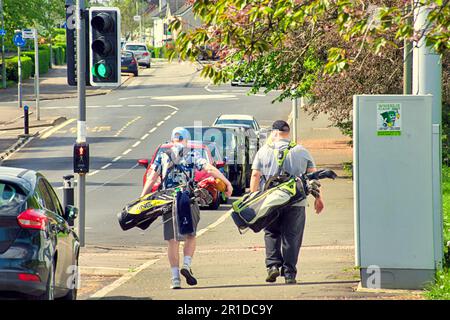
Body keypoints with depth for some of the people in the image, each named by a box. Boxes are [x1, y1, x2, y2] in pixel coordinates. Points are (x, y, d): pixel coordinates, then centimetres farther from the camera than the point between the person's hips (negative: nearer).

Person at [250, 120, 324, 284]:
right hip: (296, 203, 0)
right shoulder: (301, 151, 6)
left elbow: (255, 176, 0)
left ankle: (273, 265, 1)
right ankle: (289, 273, 3)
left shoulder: (264, 151, 3)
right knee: (291, 237, 5)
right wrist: (318, 197, 14)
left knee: (272, 234, 15)